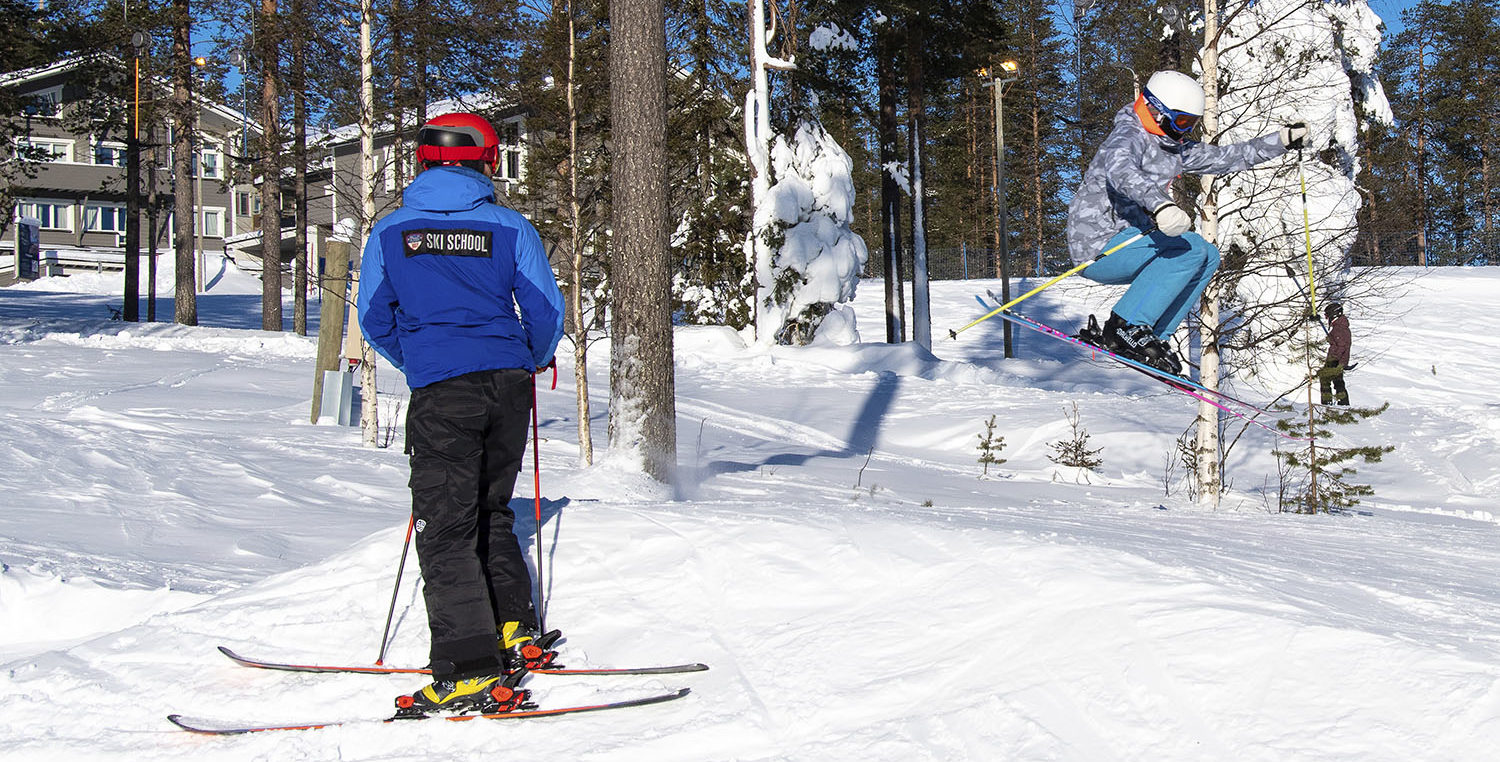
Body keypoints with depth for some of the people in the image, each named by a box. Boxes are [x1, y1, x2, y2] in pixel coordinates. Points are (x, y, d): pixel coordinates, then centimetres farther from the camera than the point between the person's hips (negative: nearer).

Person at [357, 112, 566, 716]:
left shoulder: (390, 232, 6)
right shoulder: (510, 228, 5)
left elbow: (373, 320, 10)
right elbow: (546, 311, 5)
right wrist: (534, 360, 27)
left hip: (442, 392, -3)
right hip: (509, 385, 3)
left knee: (445, 527, -4)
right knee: (490, 509, 21)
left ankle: (471, 671, -12)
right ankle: (513, 631, 22)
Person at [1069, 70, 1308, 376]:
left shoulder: (1174, 148, 15)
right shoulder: (1128, 136, -14)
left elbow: (1225, 157, 24)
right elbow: (1120, 172, -37)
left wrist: (1284, 139, 21)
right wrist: (1159, 204, -55)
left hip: (1123, 241, 10)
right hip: (1096, 247, -10)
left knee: (1208, 257, 10)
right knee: (1189, 249, -22)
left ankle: (1151, 337, 3)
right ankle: (1126, 328, -23)